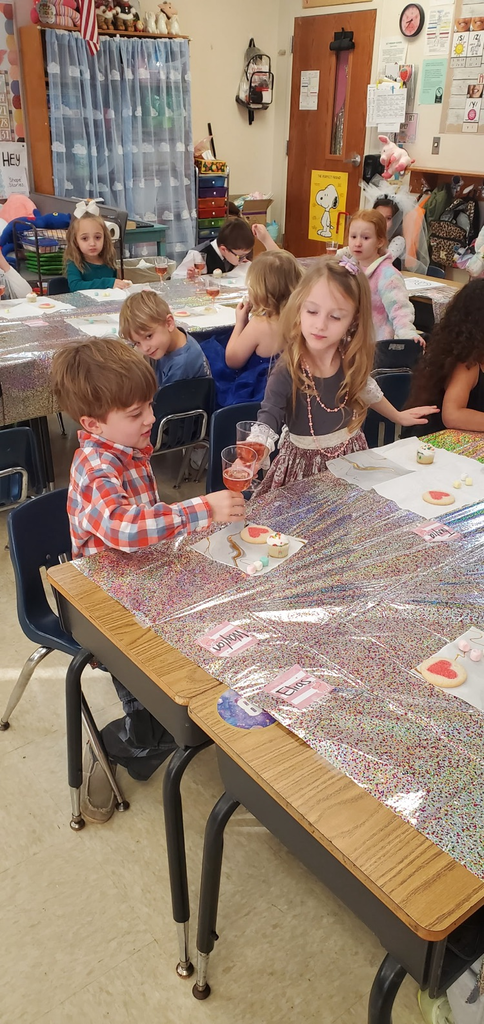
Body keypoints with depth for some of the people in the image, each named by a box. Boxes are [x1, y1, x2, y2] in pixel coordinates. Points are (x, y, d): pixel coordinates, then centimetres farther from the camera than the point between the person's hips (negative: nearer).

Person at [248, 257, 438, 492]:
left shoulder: (351, 359, -11)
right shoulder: (286, 374, -27)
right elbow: (267, 423, -38)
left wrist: (398, 416, 26)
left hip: (352, 457, 4)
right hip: (305, 465, -4)